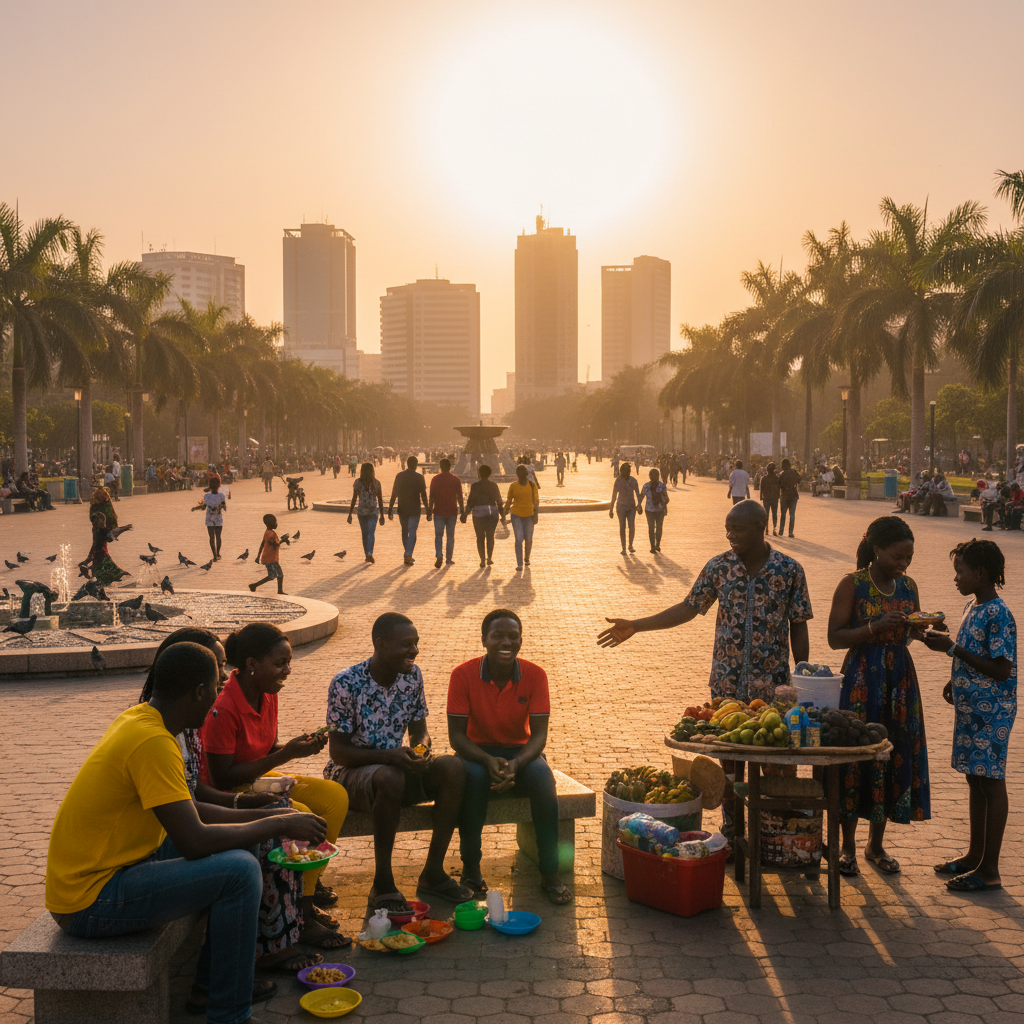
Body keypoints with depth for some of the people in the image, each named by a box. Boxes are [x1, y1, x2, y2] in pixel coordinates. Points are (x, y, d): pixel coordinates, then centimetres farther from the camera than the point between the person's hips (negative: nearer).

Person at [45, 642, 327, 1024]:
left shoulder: (138, 719, 6)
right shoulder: (153, 741, -24)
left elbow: (186, 810, 16)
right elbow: (194, 841, -26)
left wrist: (259, 817, 10)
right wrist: (278, 825, -15)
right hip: (89, 904, -10)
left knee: (230, 842, 18)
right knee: (238, 870, -20)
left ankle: (208, 973, 28)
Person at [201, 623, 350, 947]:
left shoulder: (267, 695, 1)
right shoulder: (222, 709, -27)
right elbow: (221, 778, -25)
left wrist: (300, 744, -9)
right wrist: (287, 754, -24)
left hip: (259, 780, 9)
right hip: (228, 797, -9)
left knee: (335, 796, -2)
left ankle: (310, 881, 11)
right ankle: (302, 916, -15)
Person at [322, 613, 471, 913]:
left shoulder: (412, 675, -2)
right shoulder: (346, 683, -19)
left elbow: (419, 730, 7)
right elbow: (339, 751, -17)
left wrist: (420, 748, -17)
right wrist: (389, 755, -30)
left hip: (395, 765, 6)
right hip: (350, 770, -6)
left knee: (452, 767, -20)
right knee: (390, 778, -38)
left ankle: (433, 873, -10)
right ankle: (382, 884, -22)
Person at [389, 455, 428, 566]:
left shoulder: (399, 476, 2)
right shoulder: (419, 477, -8)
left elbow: (394, 493, 4)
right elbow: (423, 494, -8)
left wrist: (390, 507, 9)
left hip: (402, 509, 3)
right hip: (414, 509, -3)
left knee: (404, 531, 16)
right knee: (412, 532, -1)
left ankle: (408, 555, 24)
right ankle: (408, 555, -11)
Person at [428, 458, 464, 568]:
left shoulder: (435, 479, -5)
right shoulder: (456, 480, -1)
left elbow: (431, 497, -7)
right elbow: (460, 497, -3)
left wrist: (429, 512, -1)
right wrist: (462, 513, 2)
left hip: (439, 512, -1)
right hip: (452, 512, 1)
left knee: (438, 535, 4)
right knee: (450, 535, 14)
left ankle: (438, 557, -16)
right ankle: (449, 558, 19)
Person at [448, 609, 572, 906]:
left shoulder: (535, 675, -10)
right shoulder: (463, 675, -13)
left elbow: (539, 734, -13)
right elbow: (456, 734, -14)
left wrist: (515, 764, -33)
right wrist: (488, 761, -33)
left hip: (520, 752, 1)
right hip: (478, 753, -1)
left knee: (542, 775, -31)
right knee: (473, 776, -35)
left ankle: (549, 872, -19)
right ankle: (470, 868, -18)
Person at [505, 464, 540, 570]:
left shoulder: (533, 485, -4)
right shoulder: (513, 485, -3)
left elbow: (536, 501, -5)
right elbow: (509, 500, 4)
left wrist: (536, 516, -12)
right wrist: (505, 514, 6)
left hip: (529, 515, 1)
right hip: (516, 515, -1)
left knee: (528, 539, 10)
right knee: (519, 539, -10)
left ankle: (526, 558, 38)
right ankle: (519, 564, -7)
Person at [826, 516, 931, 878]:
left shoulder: (908, 586, 7)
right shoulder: (853, 584, -8)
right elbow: (835, 637, -12)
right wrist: (876, 627, -22)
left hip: (900, 679, 5)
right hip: (862, 680, -5)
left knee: (895, 756, 8)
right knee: (855, 756, -1)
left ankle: (876, 844, 24)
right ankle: (848, 845, 14)